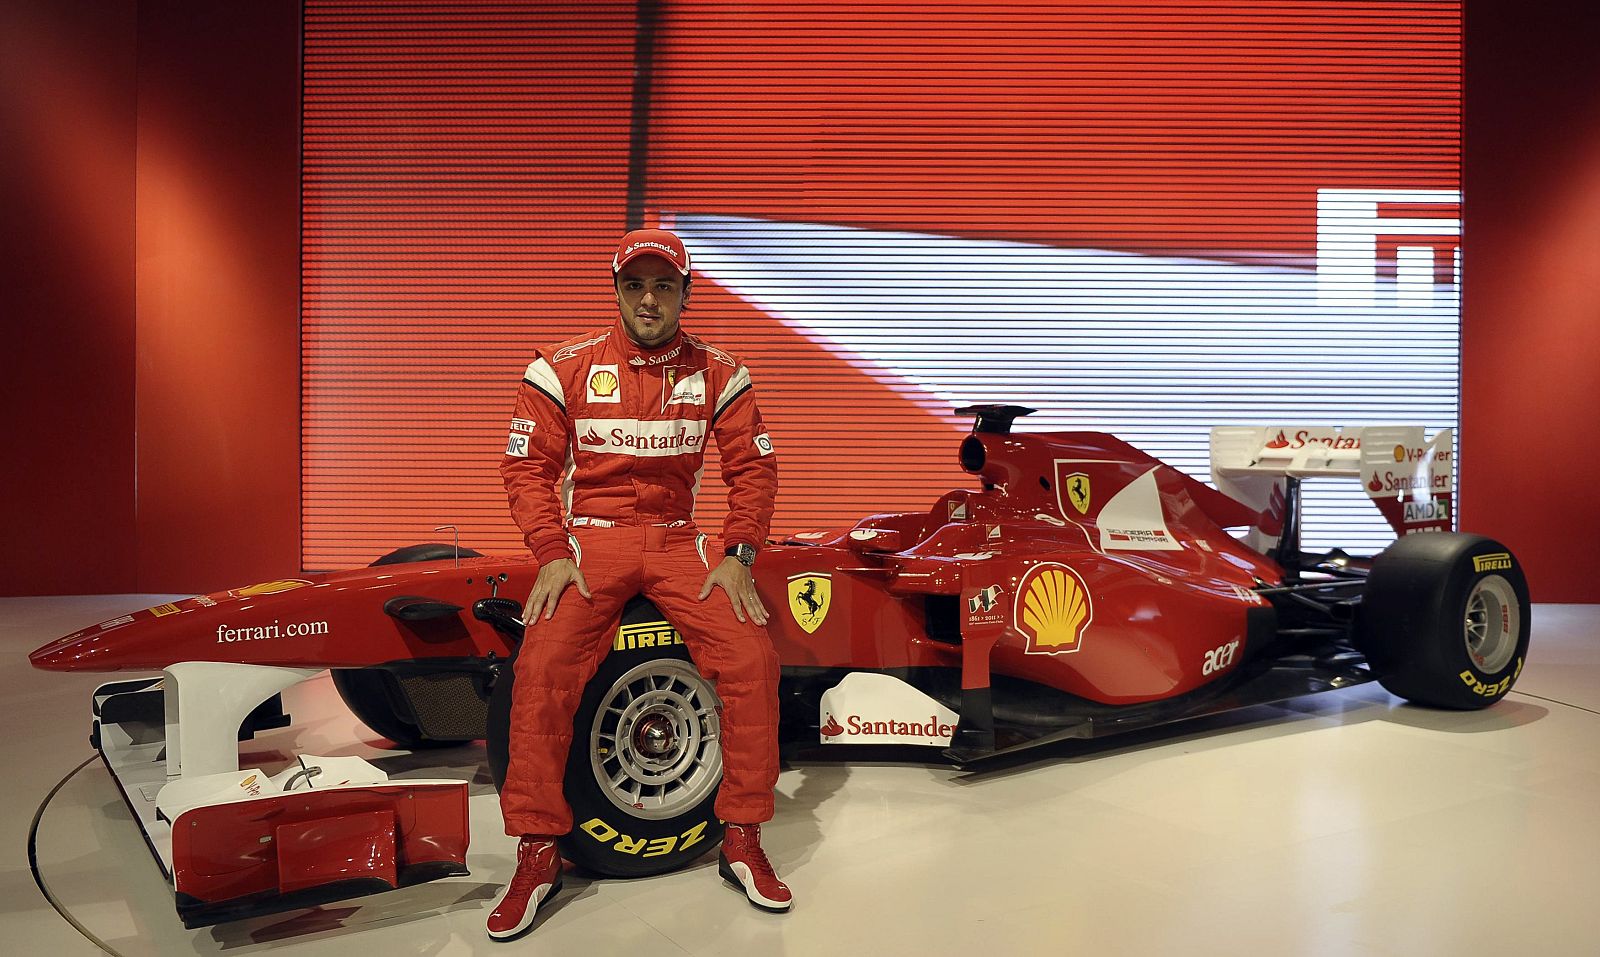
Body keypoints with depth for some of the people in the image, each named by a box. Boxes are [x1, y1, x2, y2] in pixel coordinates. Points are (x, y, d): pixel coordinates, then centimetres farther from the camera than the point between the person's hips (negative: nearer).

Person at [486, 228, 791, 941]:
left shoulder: (717, 374, 5)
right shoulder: (565, 368, 1)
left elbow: (753, 468, 7)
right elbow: (526, 465, 2)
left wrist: (737, 555, -6)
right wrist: (552, 554, -11)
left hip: (680, 542, 2)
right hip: (589, 539, -1)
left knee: (753, 659, -20)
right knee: (543, 669, -26)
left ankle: (743, 842, -1)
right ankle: (537, 856, -6)